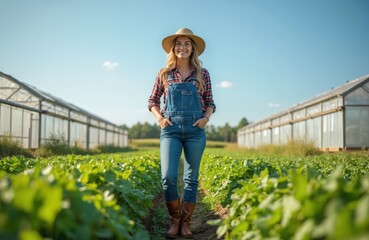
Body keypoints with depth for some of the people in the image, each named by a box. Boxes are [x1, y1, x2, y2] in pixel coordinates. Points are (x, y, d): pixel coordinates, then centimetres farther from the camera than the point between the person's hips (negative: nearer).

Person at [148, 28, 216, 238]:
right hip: (171, 129, 0)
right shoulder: (164, 74, 8)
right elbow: (152, 101, 14)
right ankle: (175, 219, 9)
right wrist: (159, 117, -3)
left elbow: (210, 103, 12)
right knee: (168, 176, -12)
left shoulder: (203, 74, 8)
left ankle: (185, 223, 15)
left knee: (191, 178, 3)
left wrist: (206, 117, -7)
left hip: (195, 130, 1)